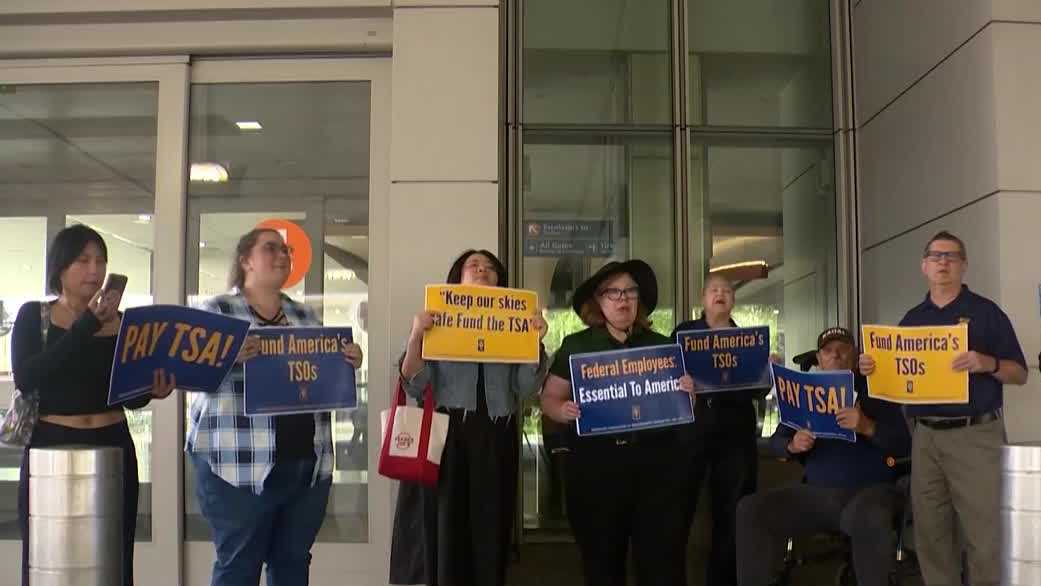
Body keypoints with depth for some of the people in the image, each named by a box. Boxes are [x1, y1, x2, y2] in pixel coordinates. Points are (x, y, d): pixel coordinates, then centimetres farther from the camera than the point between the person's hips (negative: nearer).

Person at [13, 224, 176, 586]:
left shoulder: (122, 322, 9)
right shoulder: (34, 317, 3)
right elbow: (25, 378, -15)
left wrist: (152, 391, -10)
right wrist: (87, 325, -19)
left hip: (113, 448, 2)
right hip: (50, 449, -2)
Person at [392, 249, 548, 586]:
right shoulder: (436, 321, 7)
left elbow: (526, 388, 5)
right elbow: (414, 386, -1)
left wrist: (536, 342, -8)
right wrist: (415, 337, -15)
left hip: (496, 441, 2)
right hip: (446, 436, -2)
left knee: (490, 537, 3)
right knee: (445, 536, -2)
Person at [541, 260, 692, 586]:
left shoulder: (662, 346, 10)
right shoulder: (576, 346, 4)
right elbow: (550, 397, 5)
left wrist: (687, 394, -7)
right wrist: (562, 411, -16)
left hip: (656, 462, 1)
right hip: (595, 464, -1)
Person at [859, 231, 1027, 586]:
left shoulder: (986, 312, 0)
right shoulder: (911, 319, 13)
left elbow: (1020, 374, -1)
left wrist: (988, 363, -21)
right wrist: (873, 369, -4)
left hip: (976, 435, -4)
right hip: (925, 436, 4)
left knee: (986, 537, -4)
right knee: (931, 536, 8)